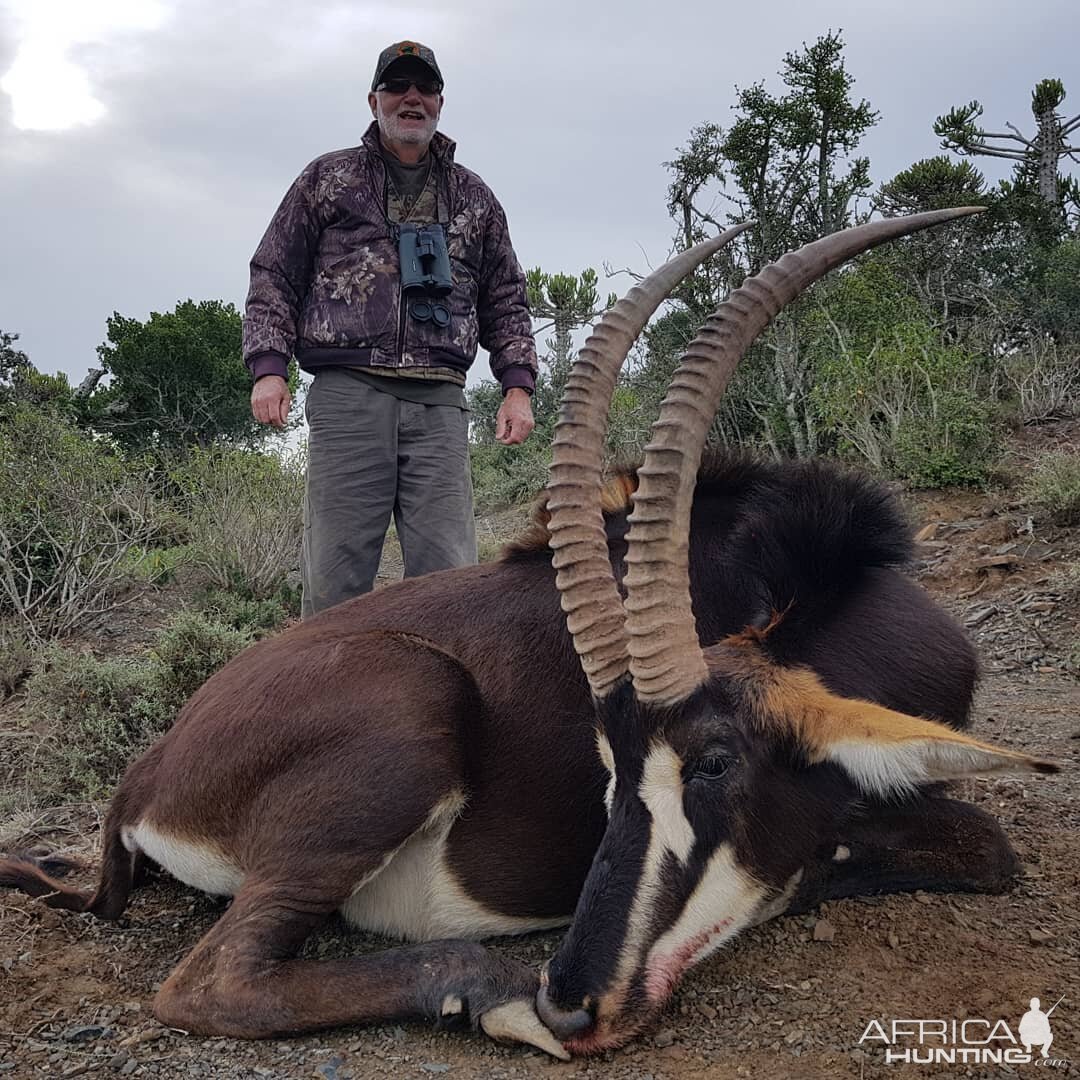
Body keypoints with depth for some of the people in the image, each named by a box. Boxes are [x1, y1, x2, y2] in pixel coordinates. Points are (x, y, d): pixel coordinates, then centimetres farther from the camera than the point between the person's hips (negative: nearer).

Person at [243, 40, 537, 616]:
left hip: (439, 402, 2)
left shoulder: (473, 197, 21)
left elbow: (506, 300, 21)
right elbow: (273, 275, 12)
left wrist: (517, 385, 8)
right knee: (334, 576, -4)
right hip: (348, 392, -1)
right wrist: (268, 367, -2)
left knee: (448, 574, -4)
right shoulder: (328, 178, 15)